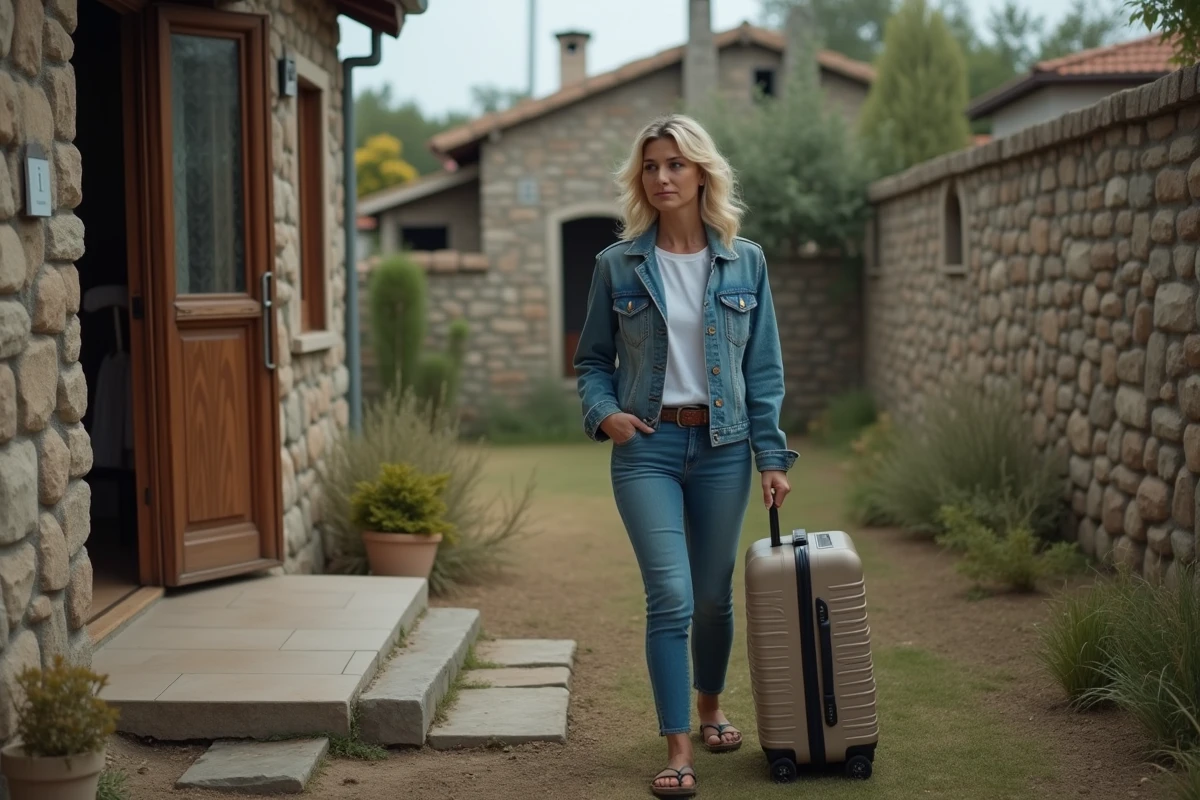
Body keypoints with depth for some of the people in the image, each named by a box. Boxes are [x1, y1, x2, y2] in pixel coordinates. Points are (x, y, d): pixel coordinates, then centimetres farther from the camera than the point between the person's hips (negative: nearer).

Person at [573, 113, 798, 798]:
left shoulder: (745, 262, 3)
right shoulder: (618, 266, 1)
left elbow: (764, 368, 5)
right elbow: (593, 359, 9)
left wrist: (772, 456, 0)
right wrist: (603, 411, -11)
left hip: (722, 445, 2)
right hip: (647, 446, -2)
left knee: (714, 595, 12)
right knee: (671, 596, -11)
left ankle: (710, 706, 38)